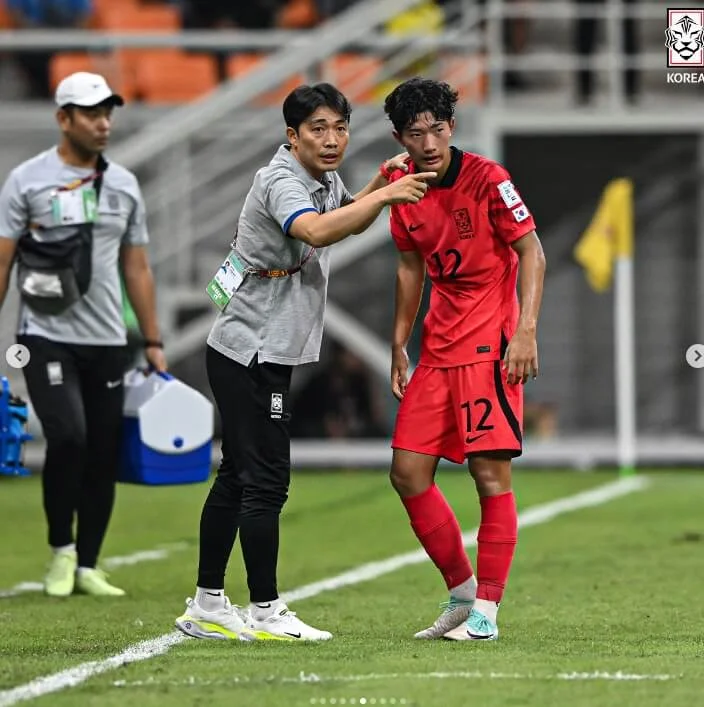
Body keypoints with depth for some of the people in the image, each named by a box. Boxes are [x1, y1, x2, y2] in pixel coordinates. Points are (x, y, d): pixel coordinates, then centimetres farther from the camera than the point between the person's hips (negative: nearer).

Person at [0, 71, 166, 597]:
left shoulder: (124, 186, 10)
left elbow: (136, 268, 15)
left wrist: (154, 342, 11)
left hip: (106, 341, 5)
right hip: (47, 337, -4)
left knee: (105, 455, 3)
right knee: (68, 438, -18)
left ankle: (87, 567, 13)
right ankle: (61, 551, 1)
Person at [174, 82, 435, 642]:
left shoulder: (324, 179, 11)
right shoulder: (281, 182, -18)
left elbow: (349, 221, 31)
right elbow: (315, 230, -38)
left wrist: (380, 184, 12)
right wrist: (384, 195, -40)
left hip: (266, 353, 10)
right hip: (251, 352, -10)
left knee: (235, 479, 12)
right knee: (265, 483, -8)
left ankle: (207, 607, 17)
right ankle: (266, 612, -5)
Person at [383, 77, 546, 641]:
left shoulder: (487, 179, -11)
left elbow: (531, 252, -11)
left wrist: (525, 331, -20)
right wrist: (400, 345, 17)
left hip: (489, 344, -7)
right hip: (438, 349, 7)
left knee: (490, 472, -9)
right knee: (408, 472, 3)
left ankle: (487, 611, -4)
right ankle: (462, 592, 17)